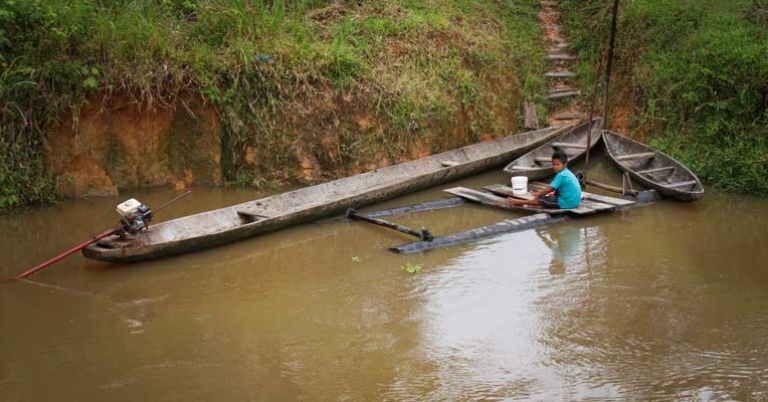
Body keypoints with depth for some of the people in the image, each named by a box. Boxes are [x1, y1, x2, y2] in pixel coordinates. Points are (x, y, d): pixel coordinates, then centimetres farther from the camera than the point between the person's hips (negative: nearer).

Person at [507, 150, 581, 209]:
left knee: (539, 200, 1)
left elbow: (550, 189, -15)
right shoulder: (567, 173, 13)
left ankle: (519, 202, 18)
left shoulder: (561, 175, -17)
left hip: (566, 204, -9)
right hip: (575, 202, 9)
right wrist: (540, 192, 18)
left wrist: (538, 194, 1)